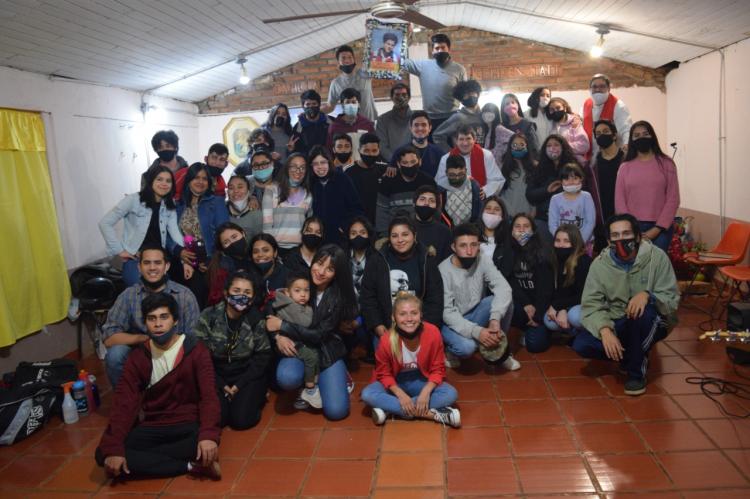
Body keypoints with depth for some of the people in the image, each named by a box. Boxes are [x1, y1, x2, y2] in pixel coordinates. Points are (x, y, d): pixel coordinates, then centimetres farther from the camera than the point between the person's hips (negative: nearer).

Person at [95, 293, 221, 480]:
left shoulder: (196, 351, -7)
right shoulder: (137, 357, 3)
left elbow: (209, 396, -17)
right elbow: (124, 402, -6)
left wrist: (208, 435, -35)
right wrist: (113, 448, -21)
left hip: (188, 425, -4)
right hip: (152, 427, 4)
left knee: (205, 446, -37)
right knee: (103, 454, -22)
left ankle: (146, 459, -15)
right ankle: (191, 466, -21)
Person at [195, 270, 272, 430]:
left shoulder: (257, 320, -8)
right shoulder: (208, 316, -9)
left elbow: (263, 356, -5)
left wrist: (239, 385, -11)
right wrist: (222, 386, -12)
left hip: (248, 376, -1)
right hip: (217, 376, 1)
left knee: (242, 419, -19)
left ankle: (255, 396, 13)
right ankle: (225, 396, 14)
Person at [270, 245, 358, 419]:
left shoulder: (339, 297, -12)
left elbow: (319, 335, -17)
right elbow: (271, 316, -1)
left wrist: (281, 326, -19)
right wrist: (278, 336, -21)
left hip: (327, 352, 0)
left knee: (336, 411, -14)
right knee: (287, 378, -34)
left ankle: (320, 379, 17)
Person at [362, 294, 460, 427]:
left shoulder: (433, 333, -22)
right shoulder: (386, 340, -23)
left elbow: (438, 369, -11)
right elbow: (384, 374, -10)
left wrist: (426, 391, -26)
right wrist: (400, 395, -24)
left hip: (422, 381, 1)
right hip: (396, 383, -1)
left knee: (451, 394, -25)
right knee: (368, 394, -29)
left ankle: (390, 409, -26)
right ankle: (432, 414, -31)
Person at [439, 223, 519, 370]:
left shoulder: (483, 260, -12)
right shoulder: (444, 270, -22)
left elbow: (503, 288, -25)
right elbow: (447, 313, -24)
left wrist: (495, 319, -40)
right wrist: (476, 331, -36)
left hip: (475, 316, 4)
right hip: (452, 322, -4)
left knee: (503, 300, -23)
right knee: (467, 346, -35)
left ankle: (500, 351, -3)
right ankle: (451, 350, 3)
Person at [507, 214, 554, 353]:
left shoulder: (542, 252, -4)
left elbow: (546, 285, -10)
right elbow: (509, 282, -6)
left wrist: (537, 314, -18)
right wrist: (526, 305, -19)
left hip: (538, 302, -2)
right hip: (518, 301, 2)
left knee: (536, 344, -20)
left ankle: (537, 328, 16)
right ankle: (528, 328, -2)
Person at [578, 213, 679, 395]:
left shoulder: (657, 257, -14)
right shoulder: (600, 264, -10)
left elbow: (672, 299, -16)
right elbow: (590, 305, -15)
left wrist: (648, 295, -37)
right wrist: (604, 330, -33)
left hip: (651, 324, -2)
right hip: (616, 324, 2)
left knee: (644, 310, -37)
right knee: (581, 344, -23)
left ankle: (637, 370, -14)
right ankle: (636, 357, 4)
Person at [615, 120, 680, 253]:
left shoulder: (666, 164, 5)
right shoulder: (625, 167, 9)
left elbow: (673, 199, 0)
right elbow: (619, 201, 3)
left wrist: (657, 228, -10)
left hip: (660, 228, -1)